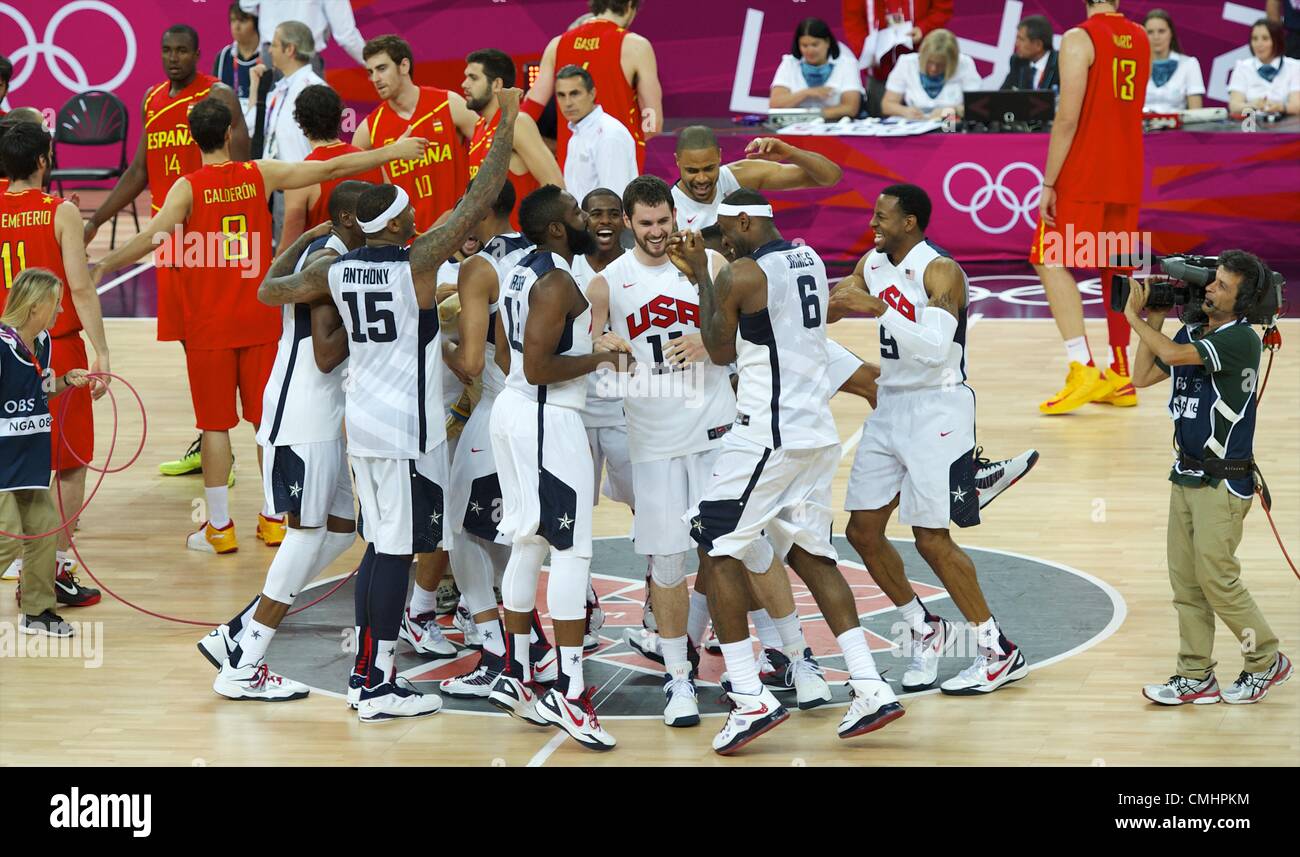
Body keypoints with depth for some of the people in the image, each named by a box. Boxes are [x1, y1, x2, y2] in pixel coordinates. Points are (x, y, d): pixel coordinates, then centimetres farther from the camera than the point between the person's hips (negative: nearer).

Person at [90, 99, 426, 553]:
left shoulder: (189, 188, -9)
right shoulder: (260, 175, 0)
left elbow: (153, 236, -22)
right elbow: (332, 168, 5)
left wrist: (102, 267, -14)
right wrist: (393, 151, 14)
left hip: (209, 326, -3)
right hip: (260, 320, 3)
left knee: (215, 424, 3)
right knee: (267, 417, 12)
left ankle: (219, 527, 6)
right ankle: (272, 519, 18)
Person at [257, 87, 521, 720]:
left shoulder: (335, 270, 4)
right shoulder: (417, 261, -13)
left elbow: (269, 291, 18)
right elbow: (480, 199, -13)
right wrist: (508, 123, -6)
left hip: (362, 419, 7)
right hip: (407, 428, -7)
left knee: (381, 545, 16)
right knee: (395, 550, -3)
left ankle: (364, 671, 19)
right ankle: (378, 688, -1)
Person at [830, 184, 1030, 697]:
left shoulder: (940, 271, -17)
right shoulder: (873, 264, 7)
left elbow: (936, 347, -28)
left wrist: (880, 308, -32)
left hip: (936, 409, -8)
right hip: (891, 405, 8)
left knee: (932, 539, -8)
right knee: (863, 530, 6)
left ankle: (1000, 653, 2)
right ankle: (925, 631, 24)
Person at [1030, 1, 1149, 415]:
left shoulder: (1079, 39, -11)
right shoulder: (1141, 40, 11)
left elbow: (1067, 118, -16)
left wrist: (1048, 183, -13)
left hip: (1083, 178, -7)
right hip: (1127, 178, 7)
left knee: (1052, 262, -4)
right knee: (1115, 271, 12)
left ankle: (1083, 369, -16)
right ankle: (1120, 378, 14)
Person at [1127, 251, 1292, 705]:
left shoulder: (1241, 339, -17)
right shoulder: (1191, 331, 8)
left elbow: (1172, 354, -27)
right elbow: (1142, 376, 12)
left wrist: (1134, 316, -13)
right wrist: (1154, 319, 5)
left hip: (1223, 480, -8)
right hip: (1186, 475, 8)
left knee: (1216, 579, -5)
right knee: (1185, 582, 8)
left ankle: (1266, 662, 13)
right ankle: (1195, 677, 13)